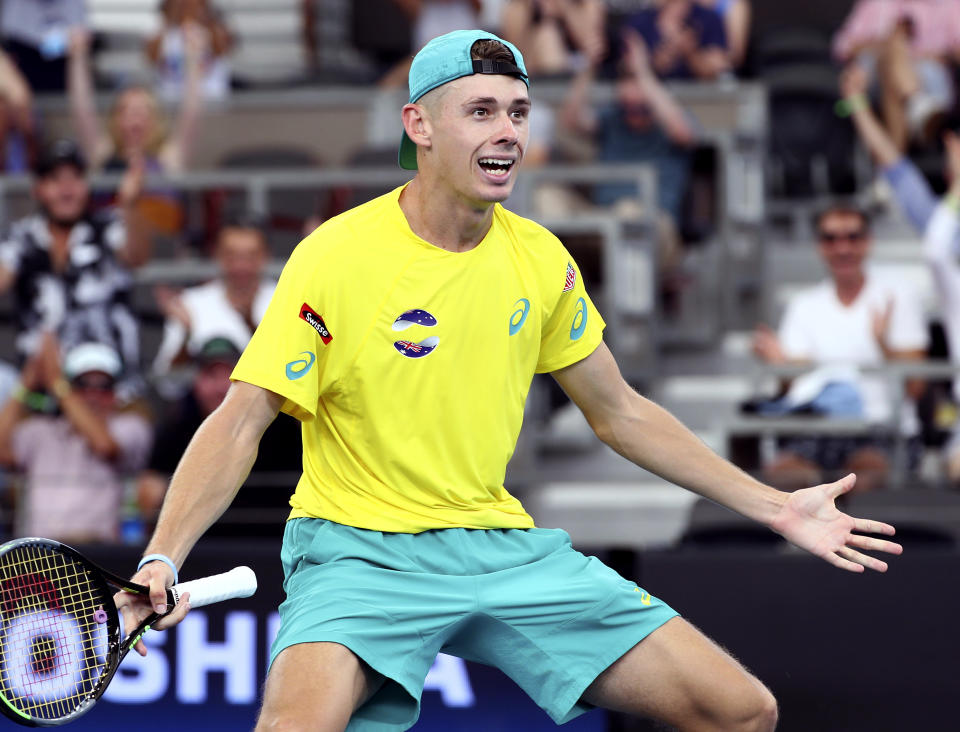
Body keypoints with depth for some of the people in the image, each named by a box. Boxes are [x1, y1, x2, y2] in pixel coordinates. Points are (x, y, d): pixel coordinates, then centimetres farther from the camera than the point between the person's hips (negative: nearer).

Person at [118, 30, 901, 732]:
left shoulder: (541, 259, 5)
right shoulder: (335, 257, -11)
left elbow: (620, 413, 17)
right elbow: (242, 421, -13)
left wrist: (772, 505, 15)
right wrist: (163, 557, -27)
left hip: (505, 546, 6)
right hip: (362, 552, -5)